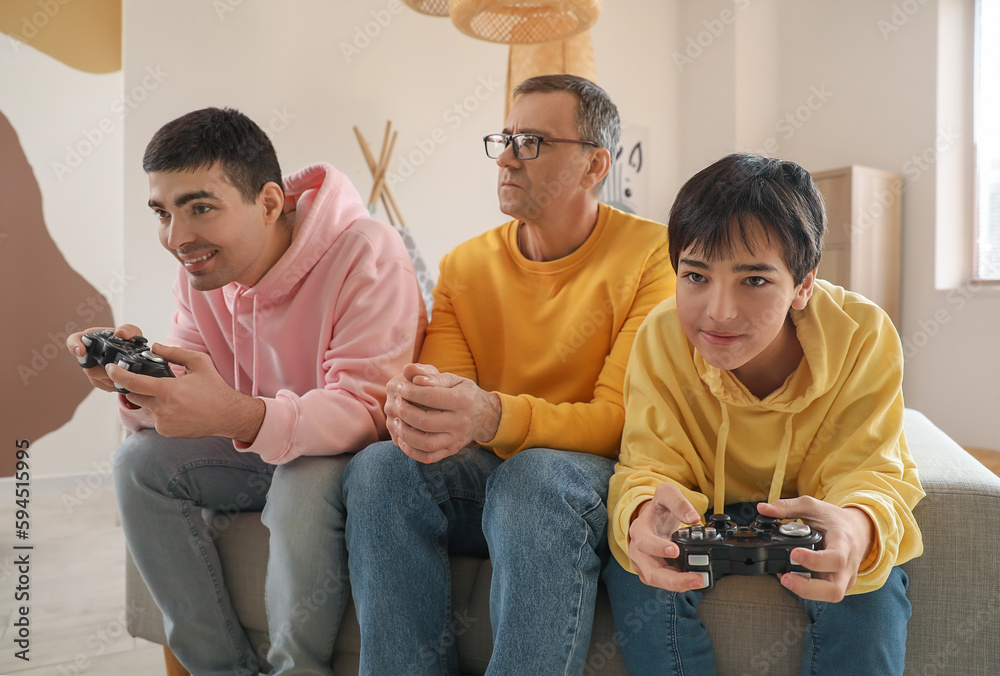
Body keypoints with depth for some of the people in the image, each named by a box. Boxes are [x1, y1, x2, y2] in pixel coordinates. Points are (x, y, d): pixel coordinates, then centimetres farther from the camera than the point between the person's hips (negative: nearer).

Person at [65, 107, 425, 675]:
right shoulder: (202, 268, -3)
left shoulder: (366, 255, -26)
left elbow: (367, 411, -32)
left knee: (304, 480, -35)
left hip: (359, 454, -6)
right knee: (141, 461, -10)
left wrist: (238, 417, -47)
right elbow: (194, 396, -2)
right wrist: (139, 382, -25)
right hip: (262, 452, 7)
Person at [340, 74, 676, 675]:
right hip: (484, 476, 4)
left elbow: (622, 417, -15)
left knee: (536, 477, -37)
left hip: (592, 474, -3)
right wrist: (415, 405, -26)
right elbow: (444, 386, 1)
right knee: (379, 468, -25)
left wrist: (492, 416, -33)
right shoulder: (464, 265, 8)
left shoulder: (651, 255, -7)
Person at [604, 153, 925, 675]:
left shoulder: (864, 336, -24)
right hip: (704, 517, 0)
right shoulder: (660, 336, -23)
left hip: (811, 518, 0)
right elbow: (653, 465, -22)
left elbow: (864, 471, -23)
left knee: (871, 581, -29)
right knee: (632, 565, -27)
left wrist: (861, 525, -51)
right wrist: (643, 515, -49)